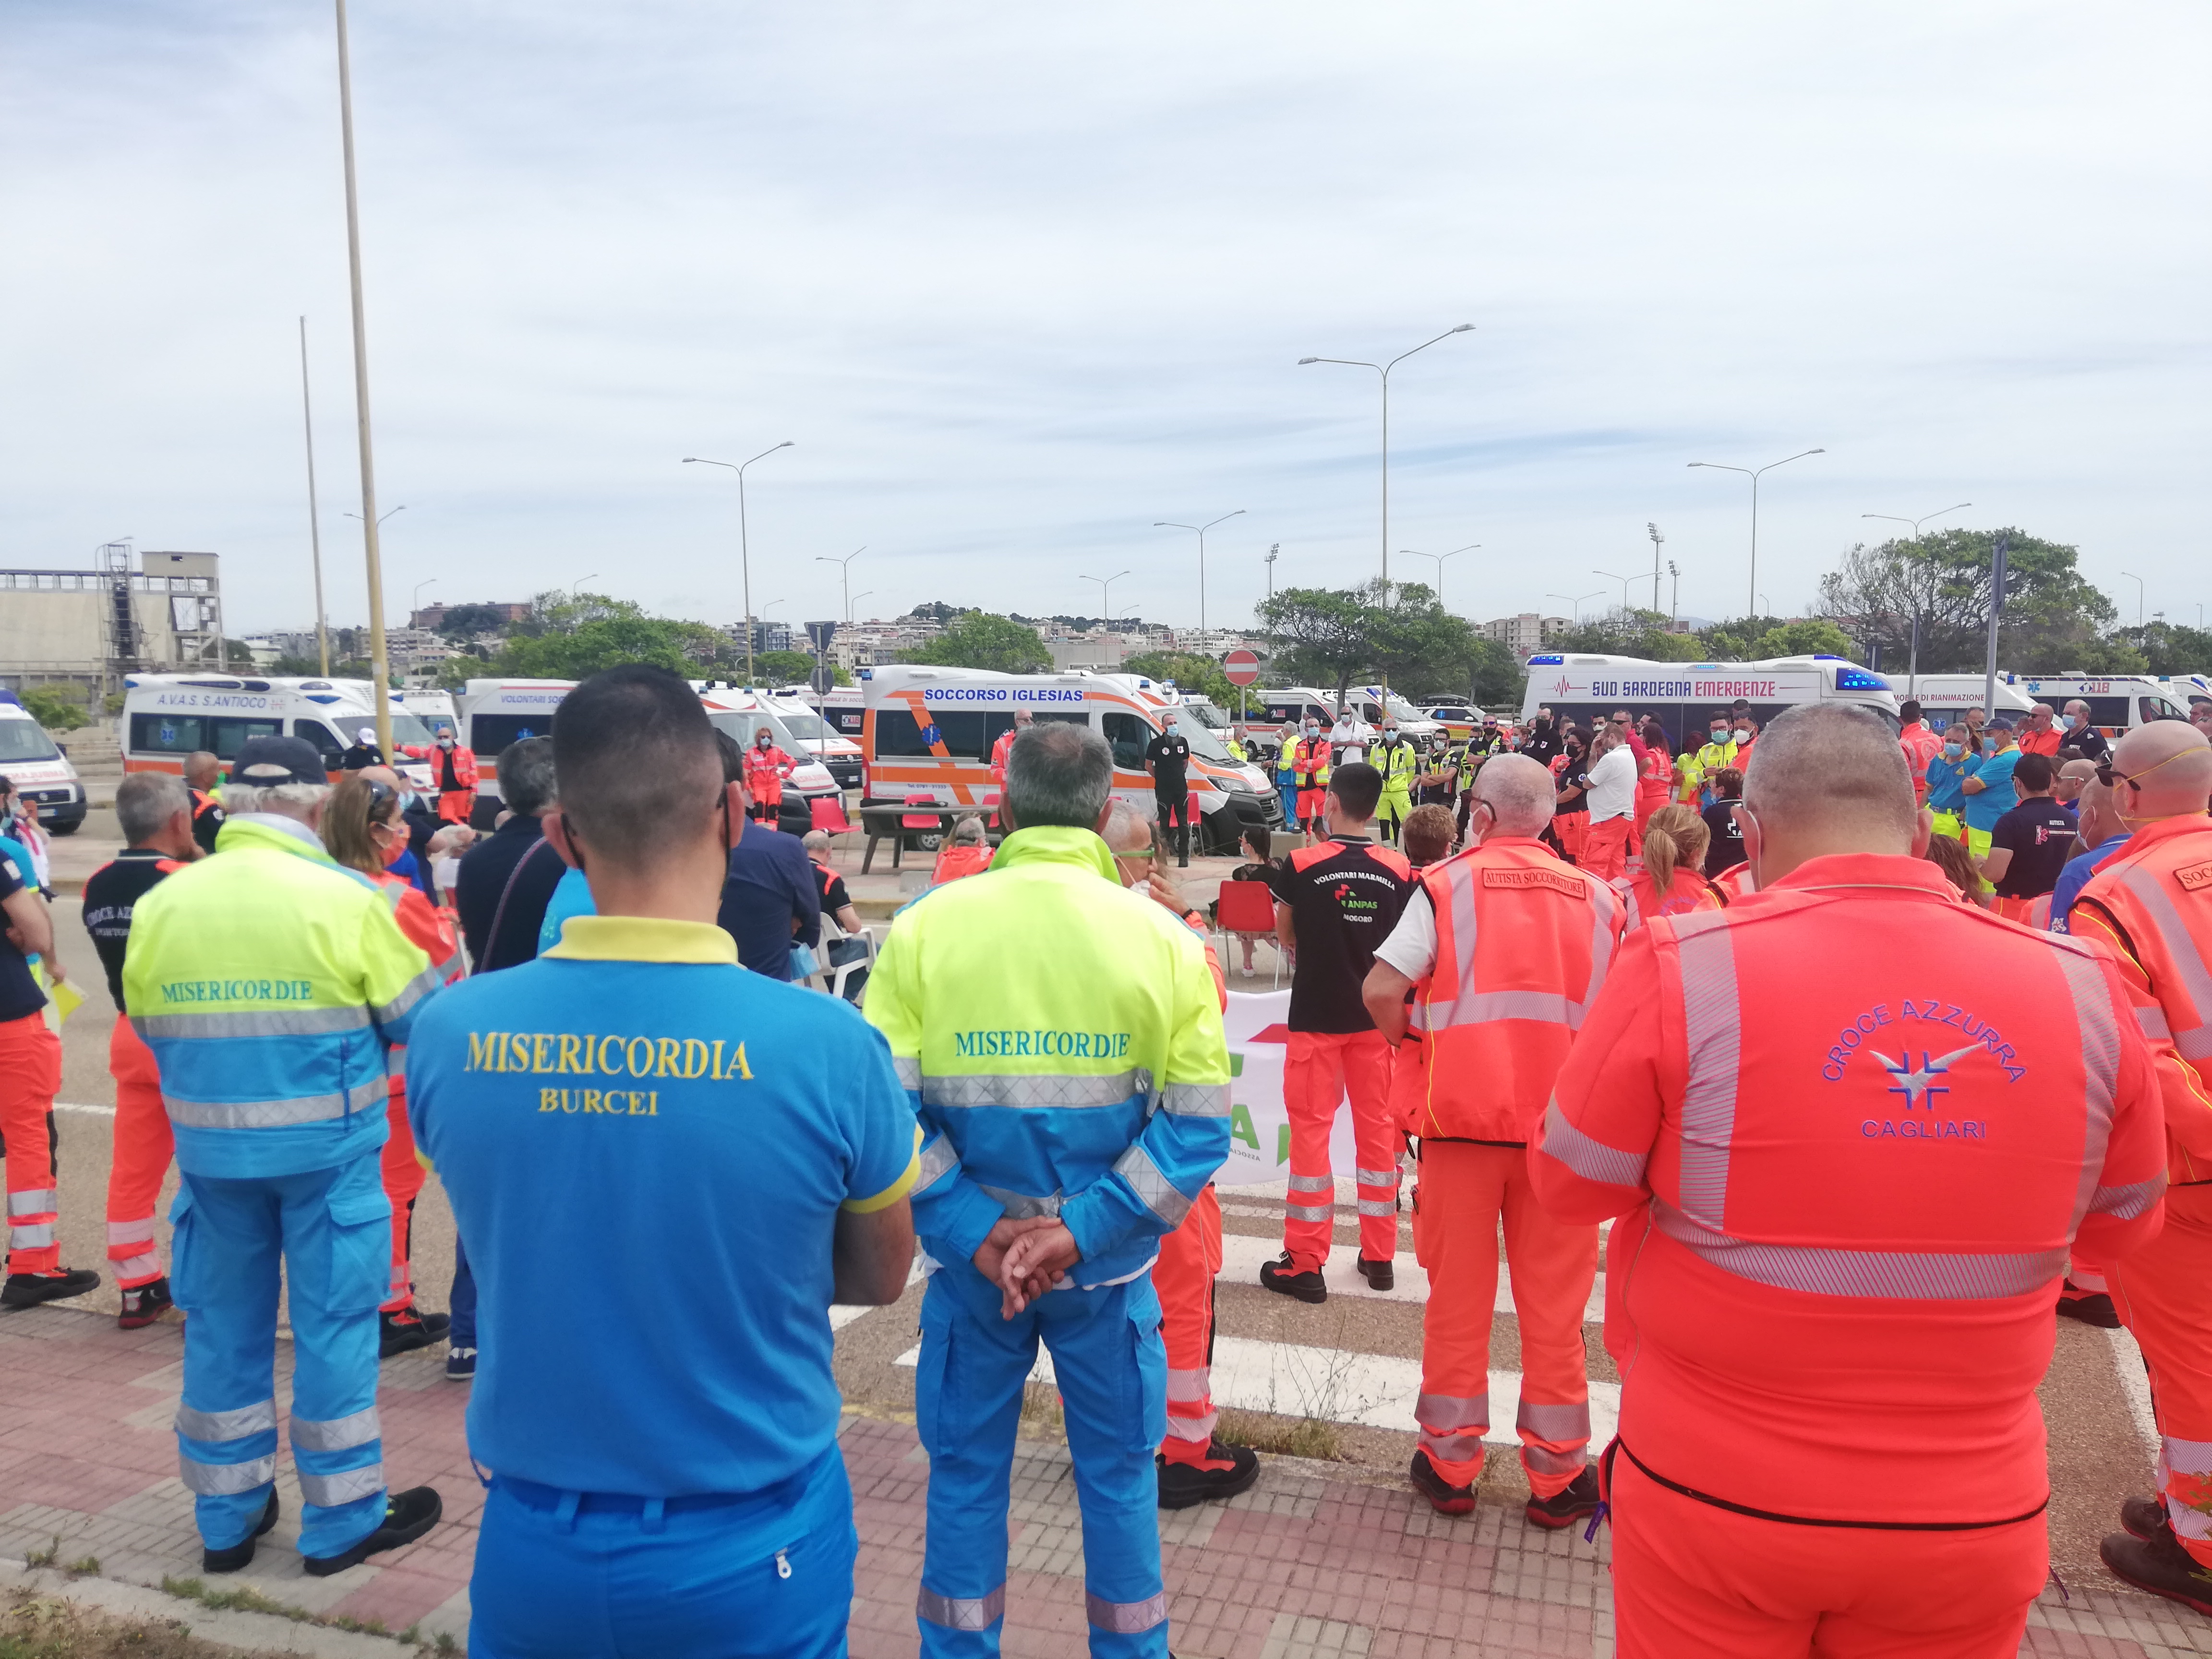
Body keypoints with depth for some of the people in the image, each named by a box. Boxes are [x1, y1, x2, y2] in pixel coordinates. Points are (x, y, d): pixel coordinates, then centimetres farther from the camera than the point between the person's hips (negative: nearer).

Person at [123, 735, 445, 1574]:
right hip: (328, 1145, -4)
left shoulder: (160, 904, -2)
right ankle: (342, 1519, 19)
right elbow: (417, 1018, -7)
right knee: (334, 1322, 7)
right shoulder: (344, 899, -14)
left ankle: (226, 1517, 30)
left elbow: (149, 1025, 7)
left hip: (210, 1149, 4)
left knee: (223, 1323, 16)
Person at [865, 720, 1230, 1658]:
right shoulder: (1161, 936, -8)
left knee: (966, 1468, 18)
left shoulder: (927, 926, -9)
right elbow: (1199, 1125, -12)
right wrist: (1082, 1232, -13)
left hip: (971, 1260, 0)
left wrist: (972, 1232, -12)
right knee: (1117, 1470, 19)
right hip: (1107, 1264, 0)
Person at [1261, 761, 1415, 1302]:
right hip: (1376, 1015, 3)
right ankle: (1380, 1255, 21)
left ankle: (1305, 1263, 8)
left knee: (1311, 1130, 4)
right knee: (1377, 1127, 13)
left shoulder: (1301, 865, -12)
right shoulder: (1399, 869, -4)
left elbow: (1286, 937, 2)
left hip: (1316, 1017, -3)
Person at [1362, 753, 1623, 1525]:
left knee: (1457, 1296, 10)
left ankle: (1450, 1464, 21)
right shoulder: (1596, 896, 3)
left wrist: (1409, 1044, 3)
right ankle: (1556, 1475, 22)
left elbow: (1382, 990, -15)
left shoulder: (1447, 885, -5)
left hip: (1460, 1114, -2)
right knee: (1554, 1306, 11)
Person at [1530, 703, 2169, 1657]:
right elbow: (2124, 1222, 7)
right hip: (1970, 1521, 3)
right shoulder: (2084, 987, -9)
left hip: (1717, 1499, -2)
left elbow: (1569, 1188, -6)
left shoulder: (1685, 969, -19)